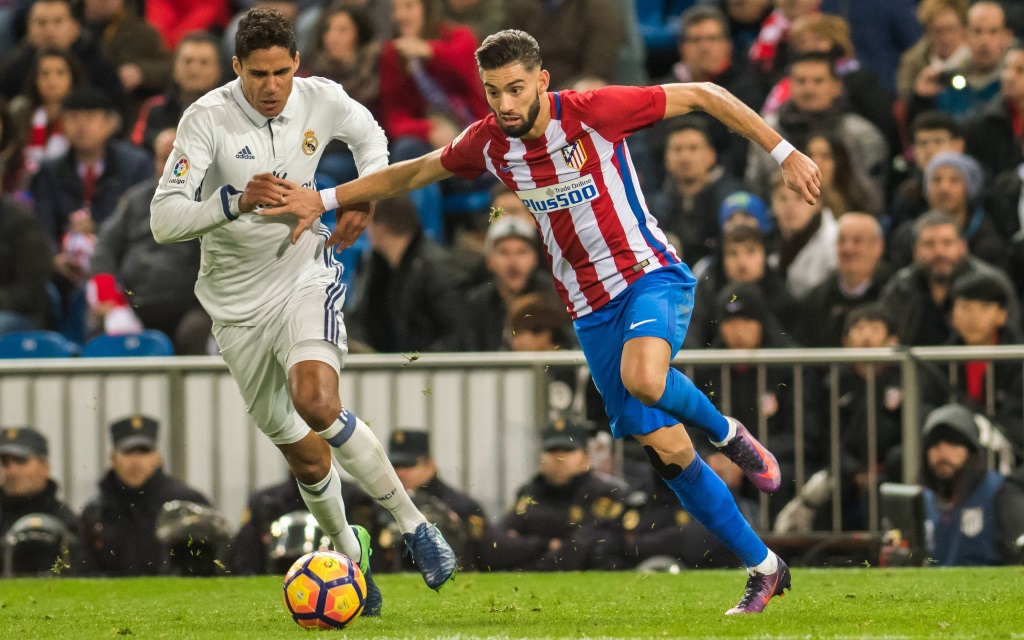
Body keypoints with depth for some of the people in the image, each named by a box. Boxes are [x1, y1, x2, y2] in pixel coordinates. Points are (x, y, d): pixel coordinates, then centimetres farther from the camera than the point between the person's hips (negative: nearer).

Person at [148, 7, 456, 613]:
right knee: (303, 452, 8)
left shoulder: (321, 100, -9)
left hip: (306, 275, -1)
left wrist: (366, 195, -4)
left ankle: (413, 524, -17)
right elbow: (164, 219, -23)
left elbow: (370, 135, 15)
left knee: (316, 401, -29)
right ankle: (349, 551, 34)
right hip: (239, 300, 1)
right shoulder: (208, 118, -18)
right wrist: (236, 203, -38)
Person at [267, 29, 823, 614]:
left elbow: (704, 95, -10)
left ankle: (728, 433, -6)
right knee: (665, 450, 0)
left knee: (642, 378, -38)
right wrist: (324, 199, 15)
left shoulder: (592, 112, -16)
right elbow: (414, 173, 17)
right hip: (591, 311, 5)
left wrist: (785, 153, -12)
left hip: (650, 277, -5)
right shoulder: (488, 143, -1)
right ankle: (765, 569, 13)